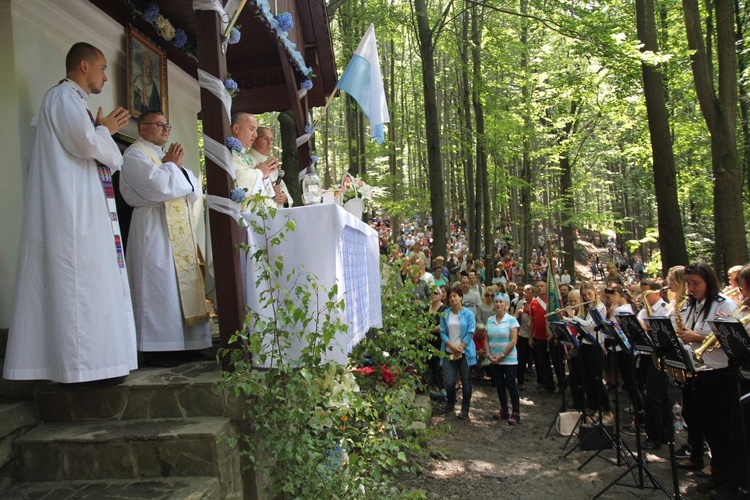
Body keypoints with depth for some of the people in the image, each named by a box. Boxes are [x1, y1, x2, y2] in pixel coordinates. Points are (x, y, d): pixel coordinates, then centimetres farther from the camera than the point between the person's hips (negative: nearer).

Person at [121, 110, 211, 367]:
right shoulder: (134, 155, -3)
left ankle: (181, 344, 11)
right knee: (160, 286, -8)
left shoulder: (164, 155, 22)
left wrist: (177, 166, 1)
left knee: (183, 283, 6)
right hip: (153, 228, -8)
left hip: (179, 230, 8)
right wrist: (171, 165, -2)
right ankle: (157, 348, -2)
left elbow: (194, 190, 15)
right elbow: (160, 187, -20)